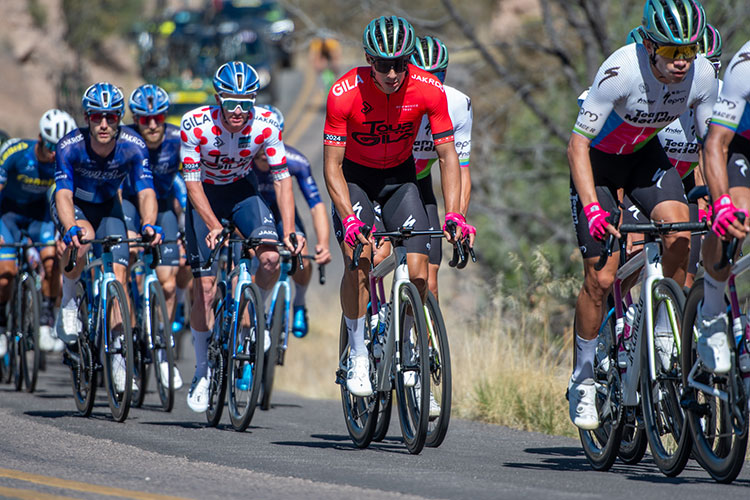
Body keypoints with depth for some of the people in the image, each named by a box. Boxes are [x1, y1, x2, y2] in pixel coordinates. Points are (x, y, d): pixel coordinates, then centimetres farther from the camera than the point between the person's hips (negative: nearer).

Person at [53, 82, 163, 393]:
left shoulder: (133, 146, -26)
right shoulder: (70, 146, -29)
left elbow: (146, 192, -31)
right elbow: (64, 194, -36)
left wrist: (148, 224, -52)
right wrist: (70, 228, -56)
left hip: (107, 208, 2)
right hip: (73, 206, -2)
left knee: (118, 277, -12)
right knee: (82, 239, -36)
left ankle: (117, 353, 1)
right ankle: (68, 302, -12)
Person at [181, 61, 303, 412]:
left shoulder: (265, 124, -23)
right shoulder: (196, 125, -28)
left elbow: (282, 178, -17)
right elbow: (192, 182, -23)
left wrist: (289, 230, -29)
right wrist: (214, 226, -36)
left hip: (242, 190, 1)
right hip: (205, 197, -1)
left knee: (271, 258, -27)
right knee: (204, 288, -7)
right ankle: (202, 371, 11)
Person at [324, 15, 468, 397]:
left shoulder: (429, 90, -24)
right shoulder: (344, 94, -28)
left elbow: (447, 156, -16)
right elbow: (332, 165, -24)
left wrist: (453, 214, -27)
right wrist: (349, 219, -36)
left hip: (399, 176, 2)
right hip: (354, 176, -2)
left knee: (418, 274, -12)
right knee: (358, 262, -22)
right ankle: (358, 357, -10)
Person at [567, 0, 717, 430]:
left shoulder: (702, 75, -23)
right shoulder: (621, 71, -35)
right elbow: (578, 143, -31)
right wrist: (592, 208, -41)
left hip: (644, 154, 4)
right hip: (598, 159, -3)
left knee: (680, 231, -24)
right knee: (600, 278, -8)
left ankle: (664, 334, -6)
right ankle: (584, 380, 10)